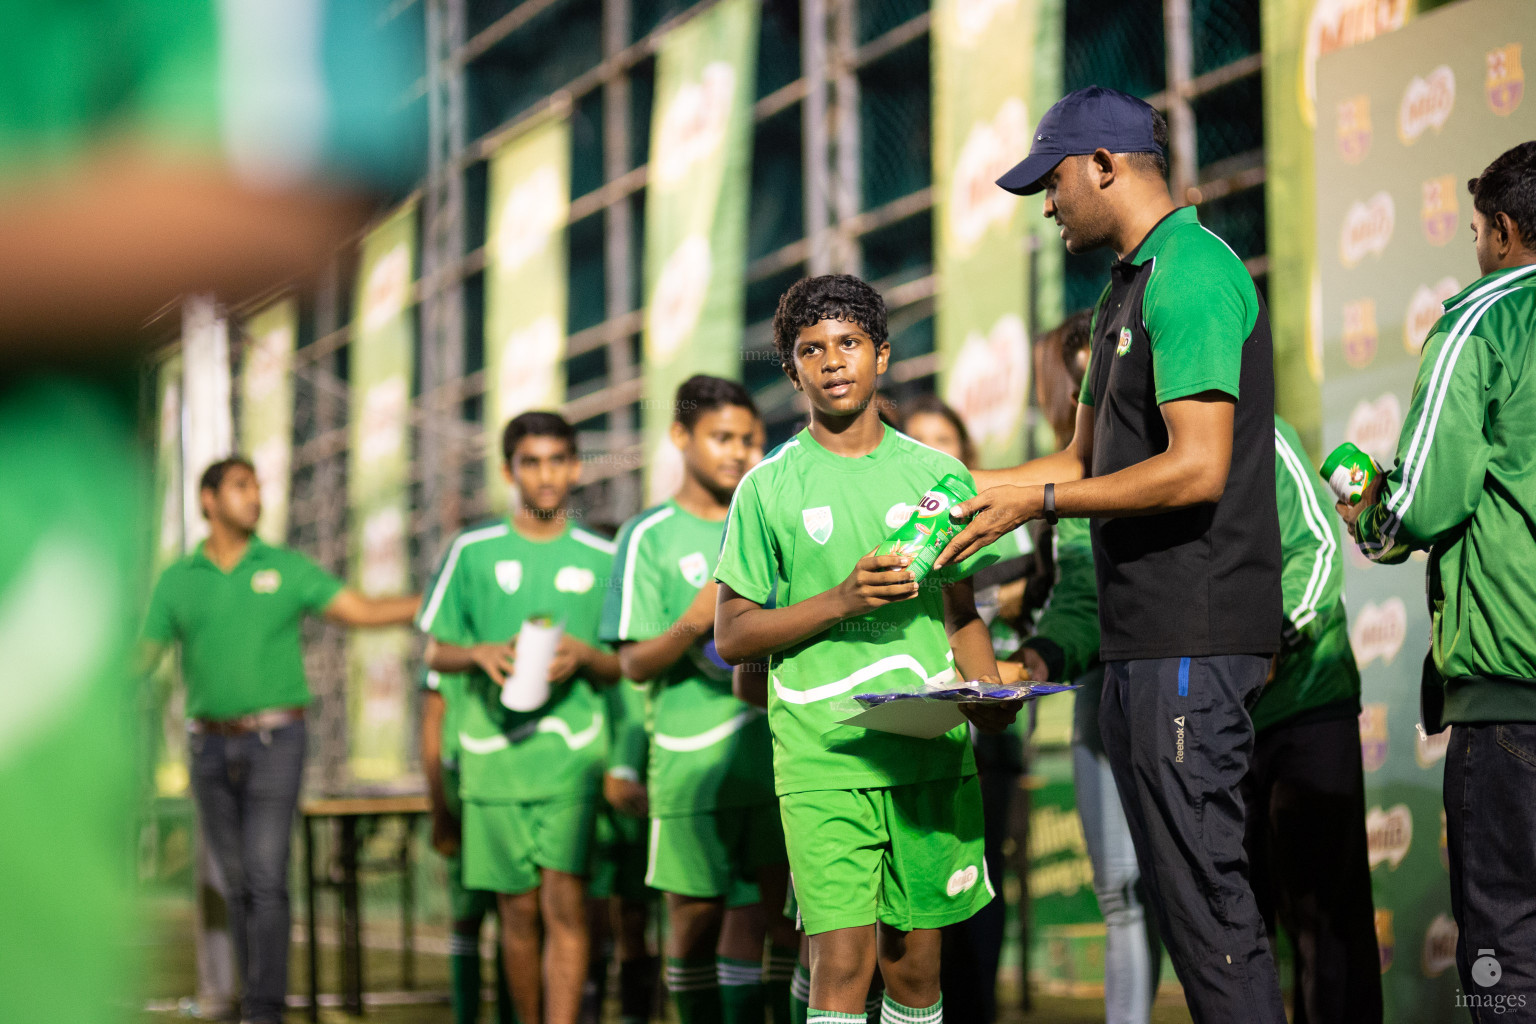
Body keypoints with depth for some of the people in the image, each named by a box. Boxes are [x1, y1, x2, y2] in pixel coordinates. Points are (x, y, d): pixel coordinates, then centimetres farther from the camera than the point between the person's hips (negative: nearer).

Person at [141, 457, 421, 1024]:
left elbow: (363, 611, -1)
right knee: (237, 883, 7)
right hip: (211, 744, 2)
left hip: (275, 742, -2)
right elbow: (140, 658, 7)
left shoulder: (286, 568, 2)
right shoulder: (176, 580, 6)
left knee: (266, 877, -12)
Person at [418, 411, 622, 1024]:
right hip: (493, 749, 1)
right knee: (518, 909, 6)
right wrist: (481, 654, -9)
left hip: (572, 748, -1)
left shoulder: (601, 558, 9)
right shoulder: (473, 551, 7)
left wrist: (582, 656, -10)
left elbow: (618, 669, 12)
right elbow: (435, 651, 11)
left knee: (565, 903, -11)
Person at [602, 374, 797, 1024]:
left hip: (776, 745, 3)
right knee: (695, 916, 3)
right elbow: (634, 664, -3)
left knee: (784, 906, -1)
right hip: (693, 757, -3)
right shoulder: (649, 536, 2)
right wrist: (694, 623, -20)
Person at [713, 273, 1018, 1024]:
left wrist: (988, 692, -2)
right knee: (841, 961, -9)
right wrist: (841, 602, -12)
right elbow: (731, 636, 2)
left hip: (931, 753, 3)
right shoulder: (767, 489, 4)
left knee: (914, 962, 7)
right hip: (822, 760, -2)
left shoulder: (938, 476, 11)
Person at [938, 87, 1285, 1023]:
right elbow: (1088, 459, 26)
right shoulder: (1129, 288, 20)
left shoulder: (1190, 271, -13)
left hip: (1194, 635, -11)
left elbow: (1196, 468, -21)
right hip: (1149, 633, 11)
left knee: (1202, 885, -9)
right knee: (1178, 884, 13)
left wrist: (1039, 502, -13)